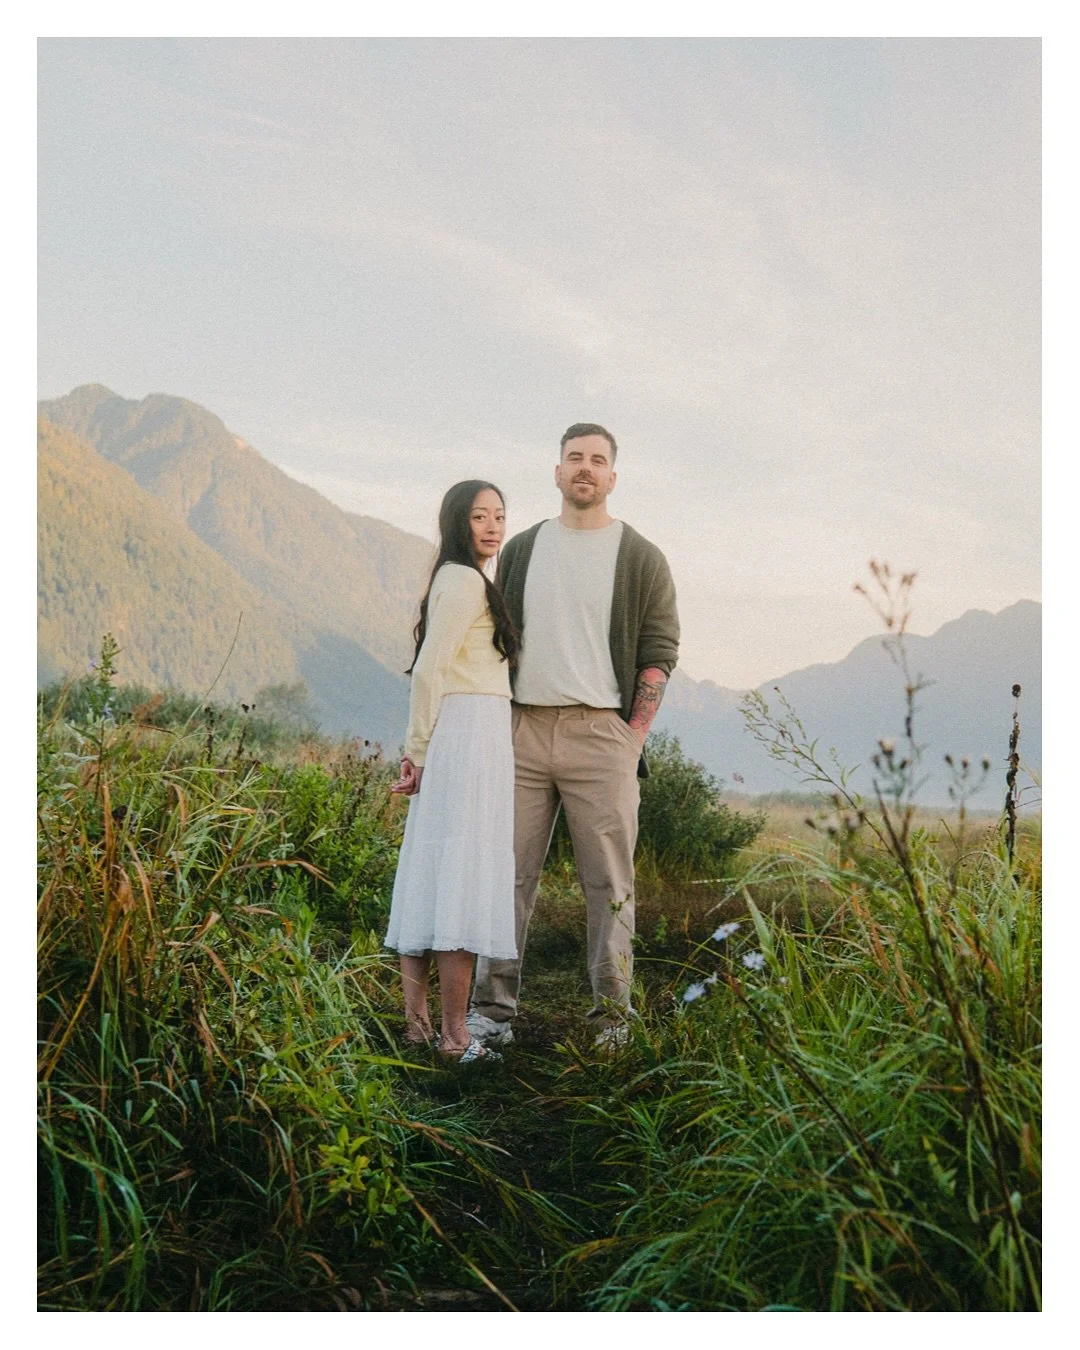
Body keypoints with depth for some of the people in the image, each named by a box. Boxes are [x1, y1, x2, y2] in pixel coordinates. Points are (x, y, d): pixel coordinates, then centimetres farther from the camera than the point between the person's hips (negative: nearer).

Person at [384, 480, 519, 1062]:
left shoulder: (456, 579, 20)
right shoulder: (466, 581, -9)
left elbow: (431, 671, 17)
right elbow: (427, 671, -15)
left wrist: (418, 751, 12)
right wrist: (417, 751, -10)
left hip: (457, 736, 10)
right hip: (471, 733, -10)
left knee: (431, 878, 9)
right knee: (463, 878, -8)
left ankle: (415, 1020, 16)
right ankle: (454, 1037, -3)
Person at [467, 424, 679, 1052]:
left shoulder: (641, 559, 6)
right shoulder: (520, 550, 15)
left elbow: (659, 653, 2)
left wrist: (633, 737, -7)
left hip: (601, 733, -3)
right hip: (522, 729, 3)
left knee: (610, 881, 0)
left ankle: (613, 1013, 8)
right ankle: (494, 1009, 11)